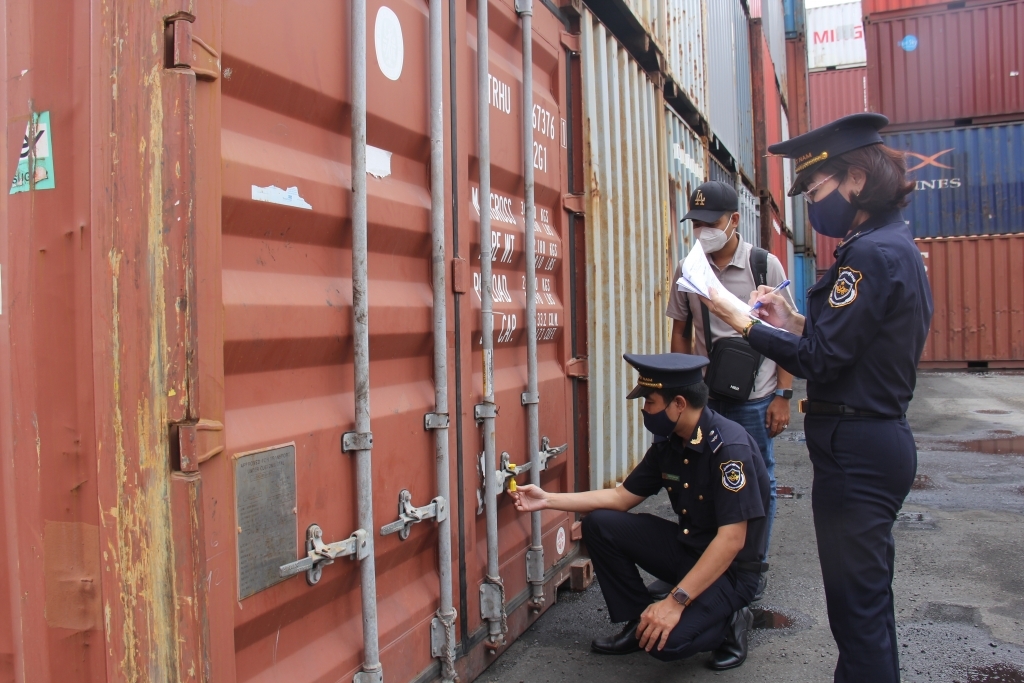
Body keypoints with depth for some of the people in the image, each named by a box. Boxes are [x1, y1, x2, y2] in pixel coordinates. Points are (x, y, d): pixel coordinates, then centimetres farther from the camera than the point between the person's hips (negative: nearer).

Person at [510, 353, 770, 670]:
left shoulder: (730, 447, -25)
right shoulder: (669, 445, 0)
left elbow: (732, 540, -28)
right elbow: (622, 497, 7)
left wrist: (675, 601, -31)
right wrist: (547, 499, 1)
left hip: (730, 567, -7)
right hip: (686, 548, 8)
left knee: (666, 639, -30)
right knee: (599, 524, -6)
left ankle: (728, 622, 2)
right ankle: (639, 622, 7)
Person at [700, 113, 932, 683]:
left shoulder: (872, 254, -19)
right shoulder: (897, 246, 13)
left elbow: (821, 361, -21)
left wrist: (745, 322, -13)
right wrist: (795, 321, 8)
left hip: (855, 449, -10)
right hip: (882, 438, 11)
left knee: (857, 604, 0)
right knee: (869, 597, 22)